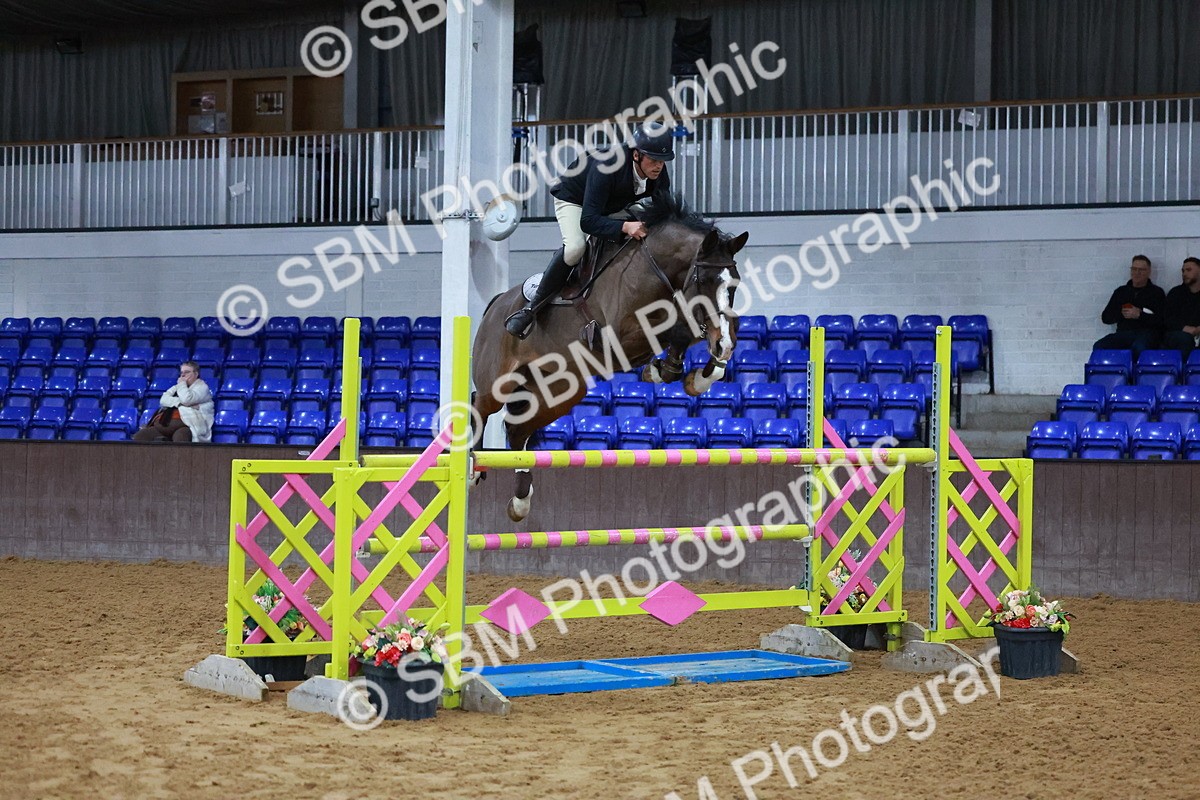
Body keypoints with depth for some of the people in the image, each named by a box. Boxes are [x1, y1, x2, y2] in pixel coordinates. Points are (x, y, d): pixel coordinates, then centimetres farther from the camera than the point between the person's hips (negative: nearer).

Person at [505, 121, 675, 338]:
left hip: (613, 208, 8)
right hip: (573, 199, -8)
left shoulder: (660, 176, -23)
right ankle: (532, 307, -22)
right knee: (575, 247, -32)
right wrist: (625, 227, -59)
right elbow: (588, 221, -45)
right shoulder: (607, 167, -42)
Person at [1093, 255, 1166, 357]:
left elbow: (1162, 320, -1)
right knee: (1098, 347, -28)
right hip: (1123, 332, 3)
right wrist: (1122, 313, -1)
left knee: (1138, 348, -41)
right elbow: (1105, 317, 17)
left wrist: (1139, 315, -12)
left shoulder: (1156, 292, 13)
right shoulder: (1121, 291, 23)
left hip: (1146, 333, -3)